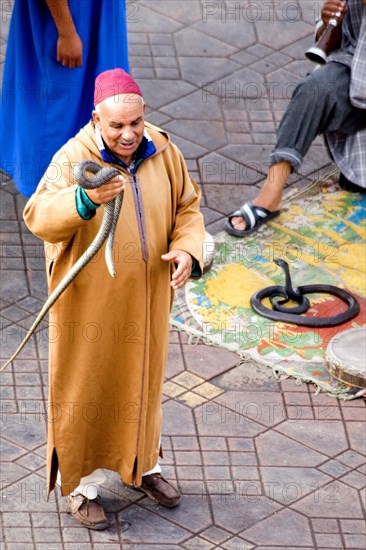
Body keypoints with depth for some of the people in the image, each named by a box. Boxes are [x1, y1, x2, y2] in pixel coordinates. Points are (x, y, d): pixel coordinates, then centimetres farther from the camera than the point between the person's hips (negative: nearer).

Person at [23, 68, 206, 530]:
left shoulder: (163, 153, -5)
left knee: (141, 382, 21)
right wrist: (85, 198, -50)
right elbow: (38, 216, -32)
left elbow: (187, 208, 6)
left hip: (146, 299, 5)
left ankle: (142, 466, 42)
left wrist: (187, 249, -14)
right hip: (89, 302, -4)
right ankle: (80, 484, 23)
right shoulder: (73, 158, -20)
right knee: (85, 389, 8)